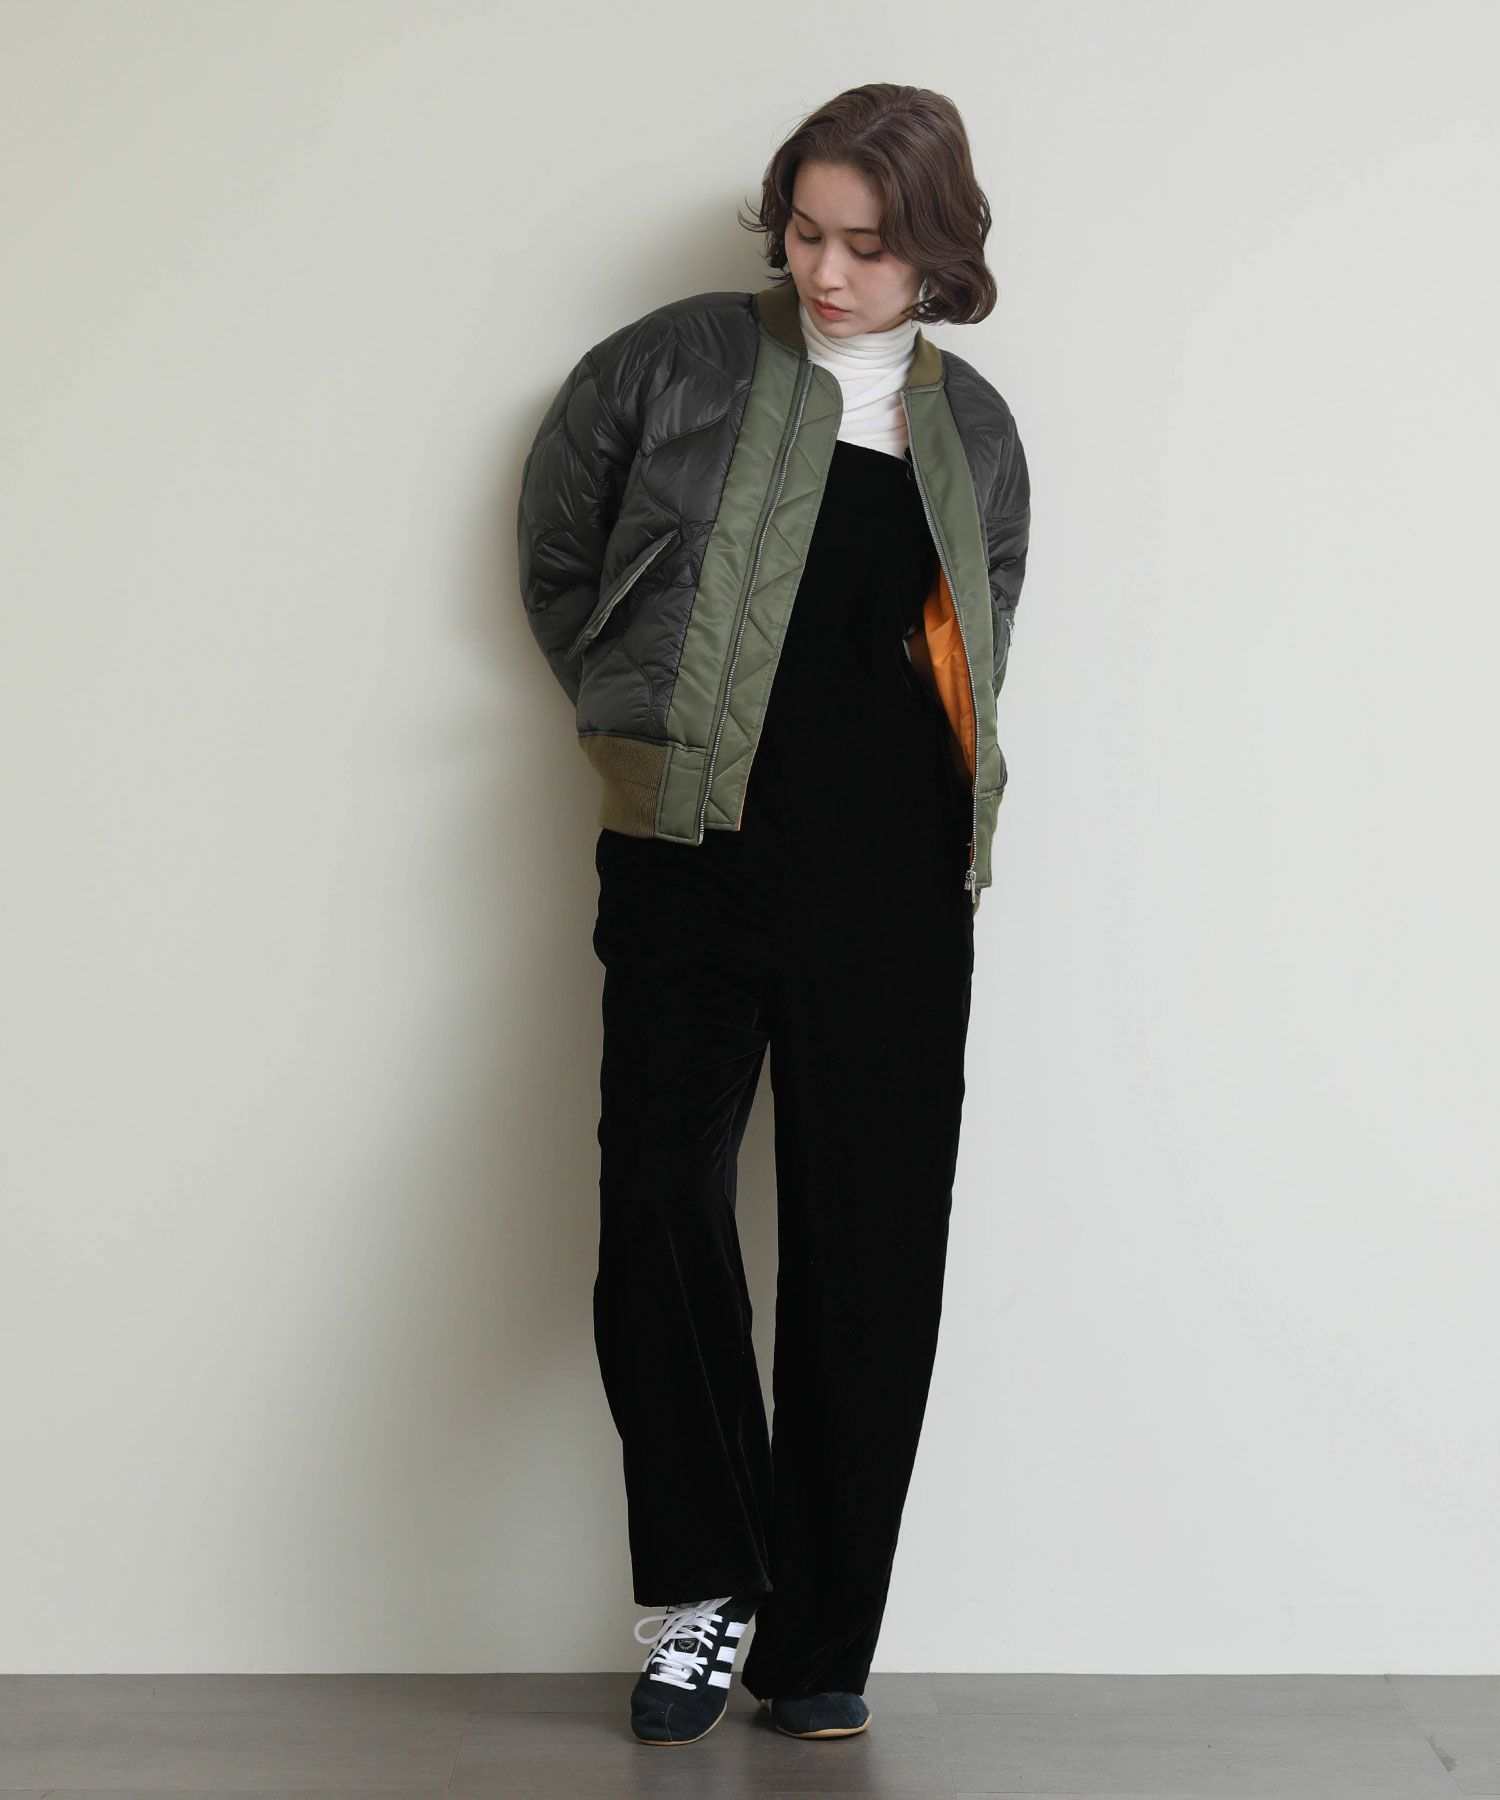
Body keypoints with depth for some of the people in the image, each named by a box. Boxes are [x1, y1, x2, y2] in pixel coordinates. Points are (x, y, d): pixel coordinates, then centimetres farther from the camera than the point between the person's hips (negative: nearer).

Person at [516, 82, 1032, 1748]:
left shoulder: (974, 433, 12)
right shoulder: (675, 363, 4)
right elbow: (554, 549, 14)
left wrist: (934, 777, 11)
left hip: (892, 878, 2)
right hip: (692, 859, -2)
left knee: (867, 1251, 2)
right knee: (658, 1194, -15)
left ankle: (817, 1643, 13)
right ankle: (704, 1583, 4)